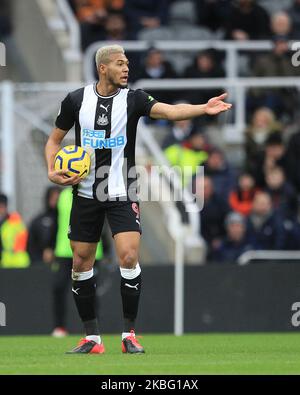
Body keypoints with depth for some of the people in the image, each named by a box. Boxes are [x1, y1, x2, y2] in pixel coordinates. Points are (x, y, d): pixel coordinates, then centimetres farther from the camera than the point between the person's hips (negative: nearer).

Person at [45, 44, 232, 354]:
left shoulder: (133, 99, -5)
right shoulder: (77, 100, 0)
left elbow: (169, 111, -21)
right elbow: (54, 140, 11)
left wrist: (204, 108, -38)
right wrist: (52, 171, -7)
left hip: (122, 195, -2)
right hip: (86, 194, 2)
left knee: (129, 257, -15)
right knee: (81, 262, 3)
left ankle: (129, 334, -3)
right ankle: (92, 338, 14)